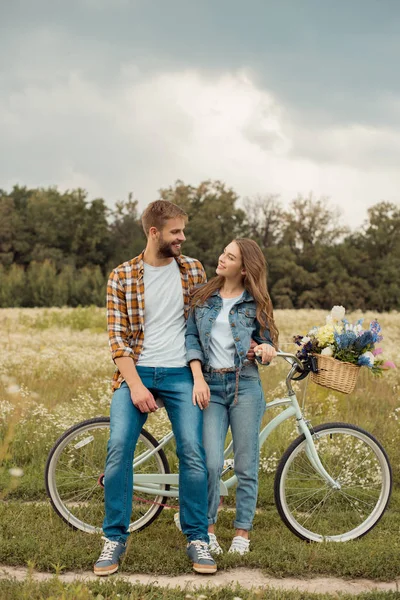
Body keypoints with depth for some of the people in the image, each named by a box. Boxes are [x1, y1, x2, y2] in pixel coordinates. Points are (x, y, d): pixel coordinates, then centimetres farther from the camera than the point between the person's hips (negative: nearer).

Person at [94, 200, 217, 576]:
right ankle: (114, 538, 1)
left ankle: (197, 538, 6)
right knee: (119, 446, -14)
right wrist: (135, 385, -13)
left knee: (193, 451, -9)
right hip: (136, 372, -1)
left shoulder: (193, 270, 6)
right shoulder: (121, 277, 0)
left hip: (181, 373, 1)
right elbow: (118, 336, -3)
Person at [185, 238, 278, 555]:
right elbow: (191, 337, 4)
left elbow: (268, 341, 8)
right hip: (211, 385, 0)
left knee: (246, 466, 3)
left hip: (245, 385, 0)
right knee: (211, 463, -10)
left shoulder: (255, 303, 4)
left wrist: (268, 350, -17)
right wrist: (198, 378, -8)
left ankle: (242, 532, 18)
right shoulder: (203, 296, 8)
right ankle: (208, 529, 9)